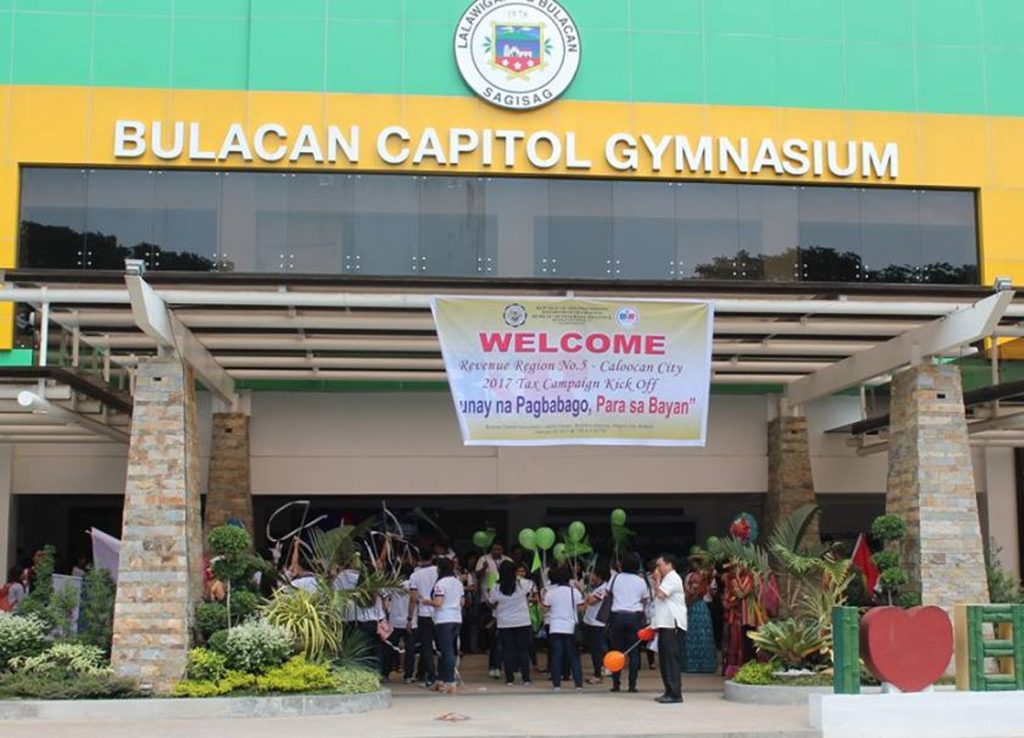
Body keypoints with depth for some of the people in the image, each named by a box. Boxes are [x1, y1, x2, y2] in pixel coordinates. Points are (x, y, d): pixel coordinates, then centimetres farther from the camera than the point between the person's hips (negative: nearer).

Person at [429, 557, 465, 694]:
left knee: (447, 651, -8)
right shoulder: (458, 583, 11)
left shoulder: (441, 583, -11)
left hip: (444, 620, -7)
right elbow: (462, 602, 15)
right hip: (457, 619, 7)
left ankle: (450, 683, -12)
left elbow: (438, 602, -18)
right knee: (452, 650, 11)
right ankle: (445, 680, 17)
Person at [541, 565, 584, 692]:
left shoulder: (550, 592, -4)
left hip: (555, 628, 0)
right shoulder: (574, 591, -2)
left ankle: (557, 684, -1)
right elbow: (581, 607, 0)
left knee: (556, 657, 3)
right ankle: (578, 684, 0)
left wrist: (543, 597, 17)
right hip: (571, 628, 1)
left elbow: (545, 608, 1)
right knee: (574, 657, 6)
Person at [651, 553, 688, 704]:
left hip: (673, 625, -10)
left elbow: (660, 594, -21)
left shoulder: (673, 578, -9)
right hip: (666, 624, 10)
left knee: (672, 659, -12)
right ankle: (669, 692, 14)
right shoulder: (667, 579, 23)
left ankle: (675, 694, -13)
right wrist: (654, 624, 20)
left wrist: (657, 579, -5)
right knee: (665, 660, 10)